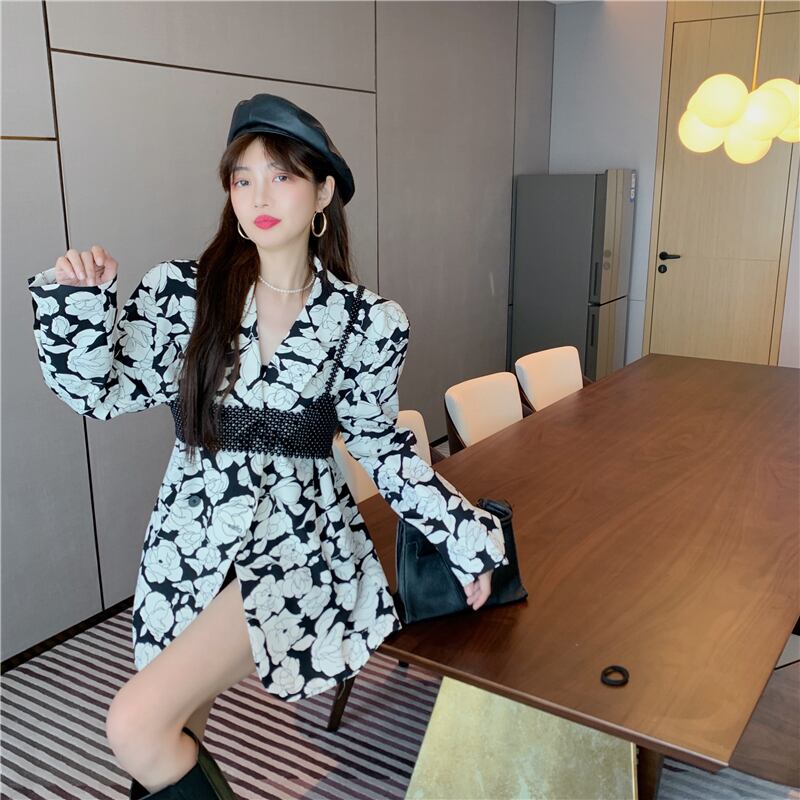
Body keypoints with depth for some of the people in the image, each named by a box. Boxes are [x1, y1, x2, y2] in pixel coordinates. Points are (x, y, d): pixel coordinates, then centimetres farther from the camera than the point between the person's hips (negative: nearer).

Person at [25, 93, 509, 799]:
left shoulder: (367, 322, -6)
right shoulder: (183, 290, -3)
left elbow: (381, 446, 3)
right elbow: (103, 391, -1)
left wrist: (465, 537, 2)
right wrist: (78, 297, -16)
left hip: (299, 543, -3)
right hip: (189, 543, 3)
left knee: (136, 726, -18)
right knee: (170, 742, 18)